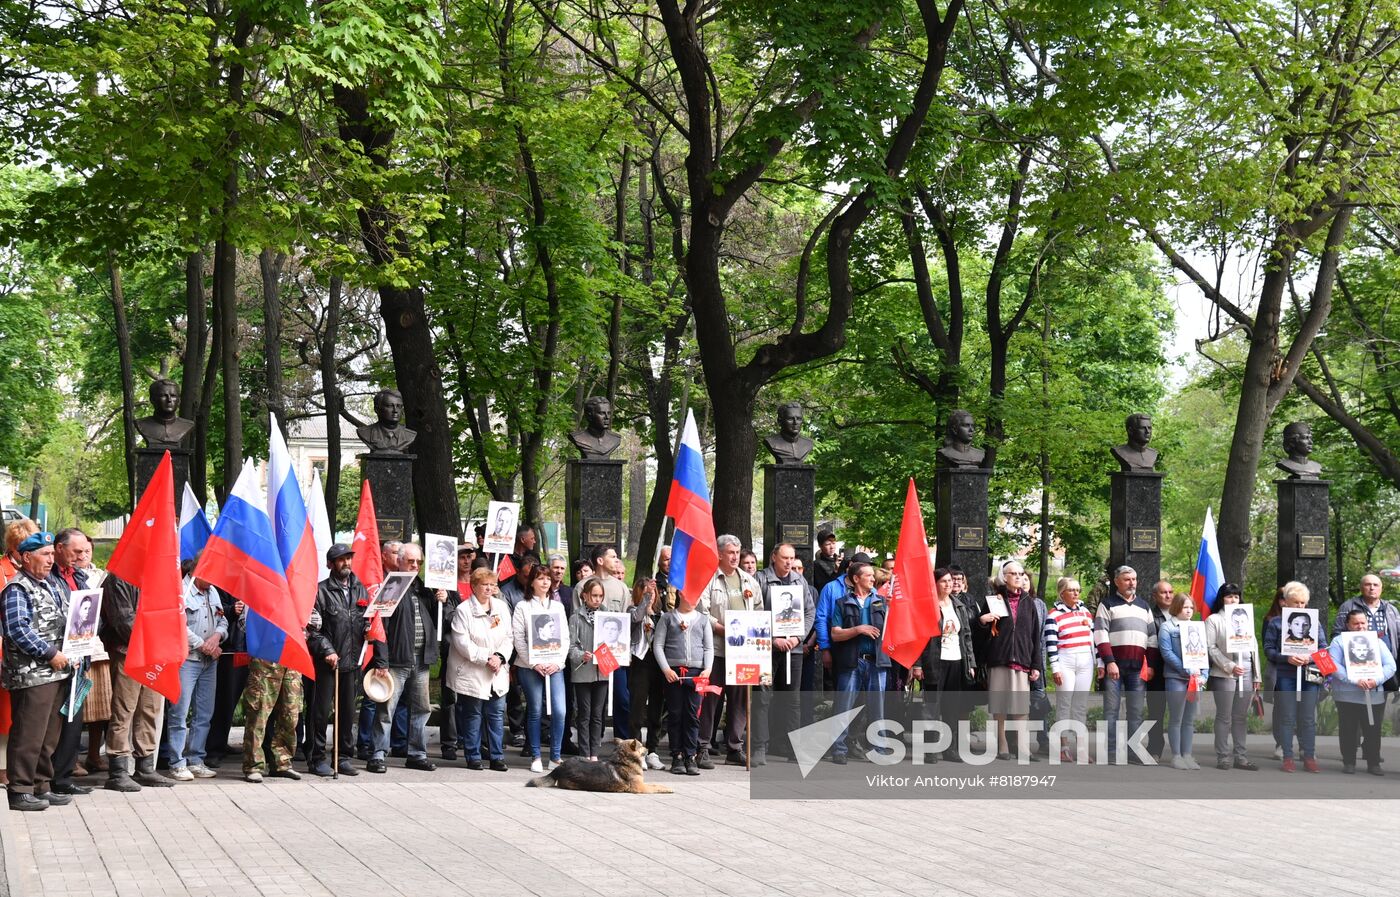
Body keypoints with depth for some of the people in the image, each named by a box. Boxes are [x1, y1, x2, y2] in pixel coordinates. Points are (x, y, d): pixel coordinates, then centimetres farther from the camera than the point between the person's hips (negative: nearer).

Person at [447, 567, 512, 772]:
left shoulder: (502, 607, 8)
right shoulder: (463, 610, -8)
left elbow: (508, 638, 8)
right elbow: (462, 642, -14)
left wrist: (500, 657, -9)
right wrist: (486, 658, -16)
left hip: (497, 674, 4)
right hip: (472, 674, -4)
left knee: (497, 714, 4)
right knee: (473, 716, 3)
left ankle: (497, 757, 10)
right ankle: (473, 757, 11)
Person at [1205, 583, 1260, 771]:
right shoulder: (1214, 620, 2)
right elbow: (1211, 648, -7)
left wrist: (1256, 676, 12)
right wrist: (1230, 666, -15)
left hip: (1246, 674, 5)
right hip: (1224, 675, -5)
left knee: (1241, 717, 7)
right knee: (1224, 717, -2)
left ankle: (1240, 756, 11)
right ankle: (1223, 757, 2)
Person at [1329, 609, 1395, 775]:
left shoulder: (1377, 642, 13)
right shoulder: (1339, 641, 3)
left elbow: (1390, 666, 4)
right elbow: (1334, 666, -10)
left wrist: (1377, 680, -14)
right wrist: (1355, 680, -21)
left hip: (1374, 696, 2)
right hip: (1347, 696, -2)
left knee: (1373, 730, 4)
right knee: (1348, 730, 3)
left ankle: (1374, 763, 14)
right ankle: (1349, 763, 14)